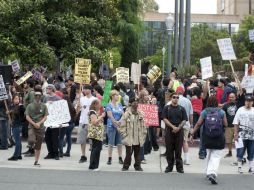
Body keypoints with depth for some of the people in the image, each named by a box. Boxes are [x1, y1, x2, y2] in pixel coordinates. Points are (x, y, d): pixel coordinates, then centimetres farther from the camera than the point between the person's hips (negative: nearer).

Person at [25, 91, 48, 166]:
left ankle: (36, 161, 15)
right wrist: (34, 124, -13)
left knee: (38, 146, 5)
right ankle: (32, 145, 6)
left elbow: (45, 117, 2)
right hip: (31, 127, -1)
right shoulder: (30, 106, 3)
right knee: (32, 140, -29)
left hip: (40, 128, 1)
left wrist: (39, 123, -14)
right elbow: (27, 117, -1)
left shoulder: (44, 106, 6)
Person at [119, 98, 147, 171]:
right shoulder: (126, 114, -5)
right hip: (129, 139, -4)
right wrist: (124, 135, -8)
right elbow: (122, 126, -4)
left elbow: (143, 126, 13)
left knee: (137, 153, 10)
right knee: (129, 153, -3)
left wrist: (143, 136, 9)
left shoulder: (140, 114, 8)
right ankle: (125, 166, 12)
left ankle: (137, 166, 22)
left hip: (138, 139, 4)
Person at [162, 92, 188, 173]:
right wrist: (173, 127, -13)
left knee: (178, 150, 2)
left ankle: (179, 167, 8)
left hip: (179, 131, 0)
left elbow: (184, 120, 3)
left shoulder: (181, 109, 8)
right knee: (169, 150, 3)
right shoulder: (166, 108, 5)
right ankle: (169, 166, 12)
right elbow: (165, 119, -3)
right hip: (169, 131, 0)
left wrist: (178, 127, -12)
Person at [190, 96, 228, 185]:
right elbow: (226, 124, 1)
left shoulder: (204, 112, -1)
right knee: (216, 157, -2)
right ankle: (213, 173, -21)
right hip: (219, 139, -2)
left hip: (207, 138, 2)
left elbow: (198, 124, -3)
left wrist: (192, 133, 3)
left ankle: (209, 173, 28)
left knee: (209, 155, 21)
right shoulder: (221, 112, -3)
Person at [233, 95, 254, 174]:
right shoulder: (240, 110, -1)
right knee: (240, 152, 0)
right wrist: (236, 134, -5)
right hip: (242, 135, -2)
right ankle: (239, 167, 13)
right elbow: (236, 123, -1)